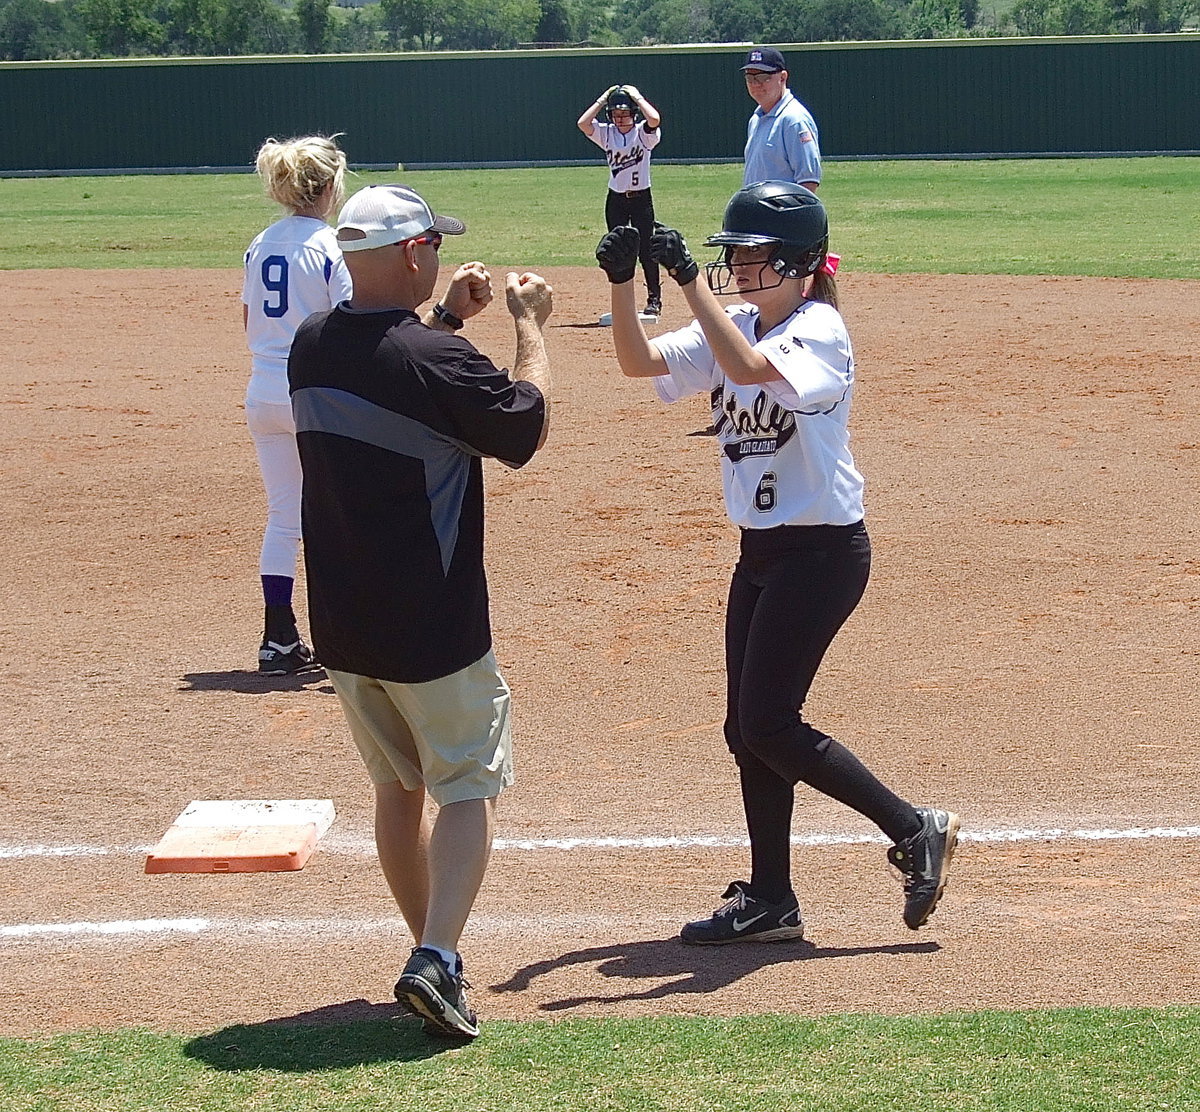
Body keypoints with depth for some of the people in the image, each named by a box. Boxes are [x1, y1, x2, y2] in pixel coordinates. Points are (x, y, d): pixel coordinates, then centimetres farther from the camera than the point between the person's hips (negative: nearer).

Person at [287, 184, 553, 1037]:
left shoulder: (311, 347, 1)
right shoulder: (436, 361, -21)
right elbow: (527, 428, -8)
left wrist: (441, 316, 19)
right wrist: (531, 326, 3)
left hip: (342, 625, 7)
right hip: (432, 629, -7)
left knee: (398, 785, 20)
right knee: (470, 788, 3)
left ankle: (433, 948, 28)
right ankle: (436, 959, -14)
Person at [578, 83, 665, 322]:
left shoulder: (643, 132, -5)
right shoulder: (606, 134, 3)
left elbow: (654, 119, -27)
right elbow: (583, 123, -12)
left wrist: (636, 96, -14)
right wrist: (603, 99, -5)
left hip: (641, 197, -3)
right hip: (615, 200, 3)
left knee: (646, 251, -2)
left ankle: (654, 301, 6)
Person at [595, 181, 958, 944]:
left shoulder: (820, 330, -15)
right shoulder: (736, 328, 8)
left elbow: (749, 368, -34)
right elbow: (639, 362, 0)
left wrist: (690, 280, -33)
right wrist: (623, 283, -15)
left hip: (822, 551, -9)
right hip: (761, 551, 9)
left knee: (768, 725, -9)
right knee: (748, 726, 9)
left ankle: (916, 830, 4)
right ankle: (770, 903, 18)